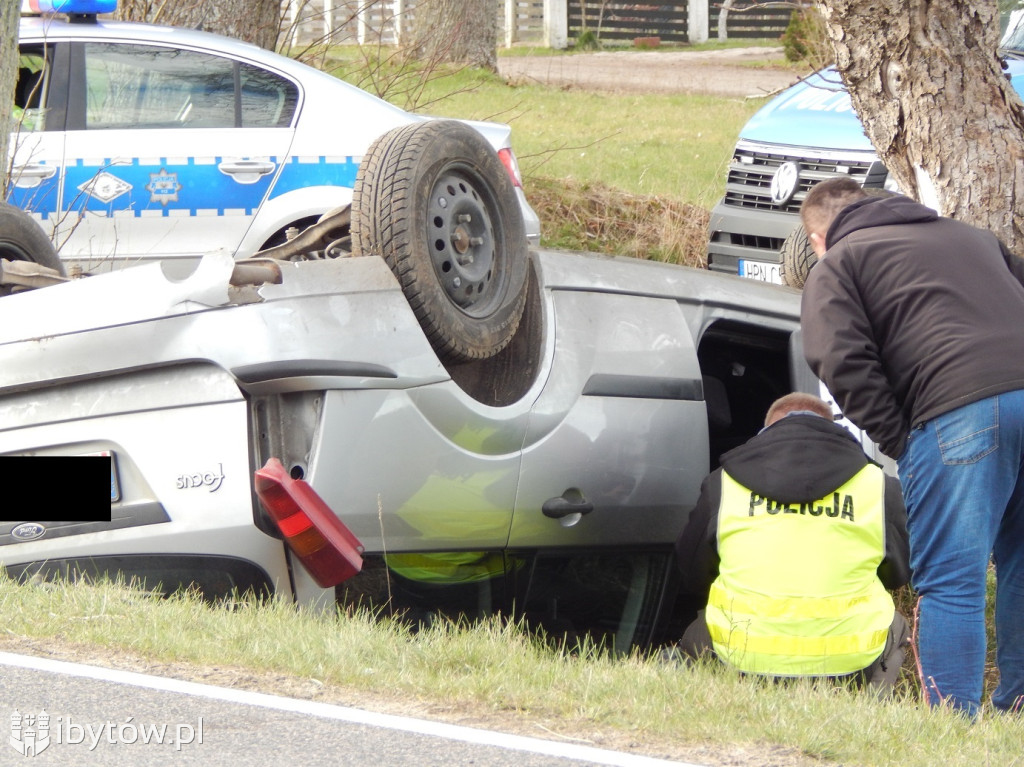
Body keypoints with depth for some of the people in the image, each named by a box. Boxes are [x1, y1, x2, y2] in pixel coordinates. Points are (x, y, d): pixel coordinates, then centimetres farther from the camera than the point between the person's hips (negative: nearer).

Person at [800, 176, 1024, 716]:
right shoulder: (968, 236, 33)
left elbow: (840, 363, -3)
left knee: (950, 583, -2)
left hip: (960, 407, -6)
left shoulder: (837, 266, 14)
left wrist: (898, 441, 2)